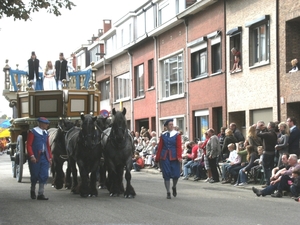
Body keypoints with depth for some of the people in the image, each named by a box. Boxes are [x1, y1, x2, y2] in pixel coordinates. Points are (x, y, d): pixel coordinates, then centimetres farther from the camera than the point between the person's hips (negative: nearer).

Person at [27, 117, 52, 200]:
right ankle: (32, 190, 30)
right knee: (35, 175, 5)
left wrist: (50, 157, 8)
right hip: (35, 158, -5)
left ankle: (41, 194, 2)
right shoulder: (33, 132, -7)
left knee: (44, 176, -2)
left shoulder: (46, 133, 11)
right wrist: (31, 156, -21)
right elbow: (29, 145, -11)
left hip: (45, 157, 5)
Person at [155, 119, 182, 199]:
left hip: (174, 157, -1)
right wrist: (157, 158, 3)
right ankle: (168, 192, 9)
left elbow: (179, 146, -5)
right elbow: (160, 147, 7)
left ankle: (174, 187, 28)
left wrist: (179, 156, -16)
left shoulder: (177, 134, 1)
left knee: (176, 174, -2)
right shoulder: (163, 135, 6)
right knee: (166, 175, 0)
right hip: (164, 157, 1)